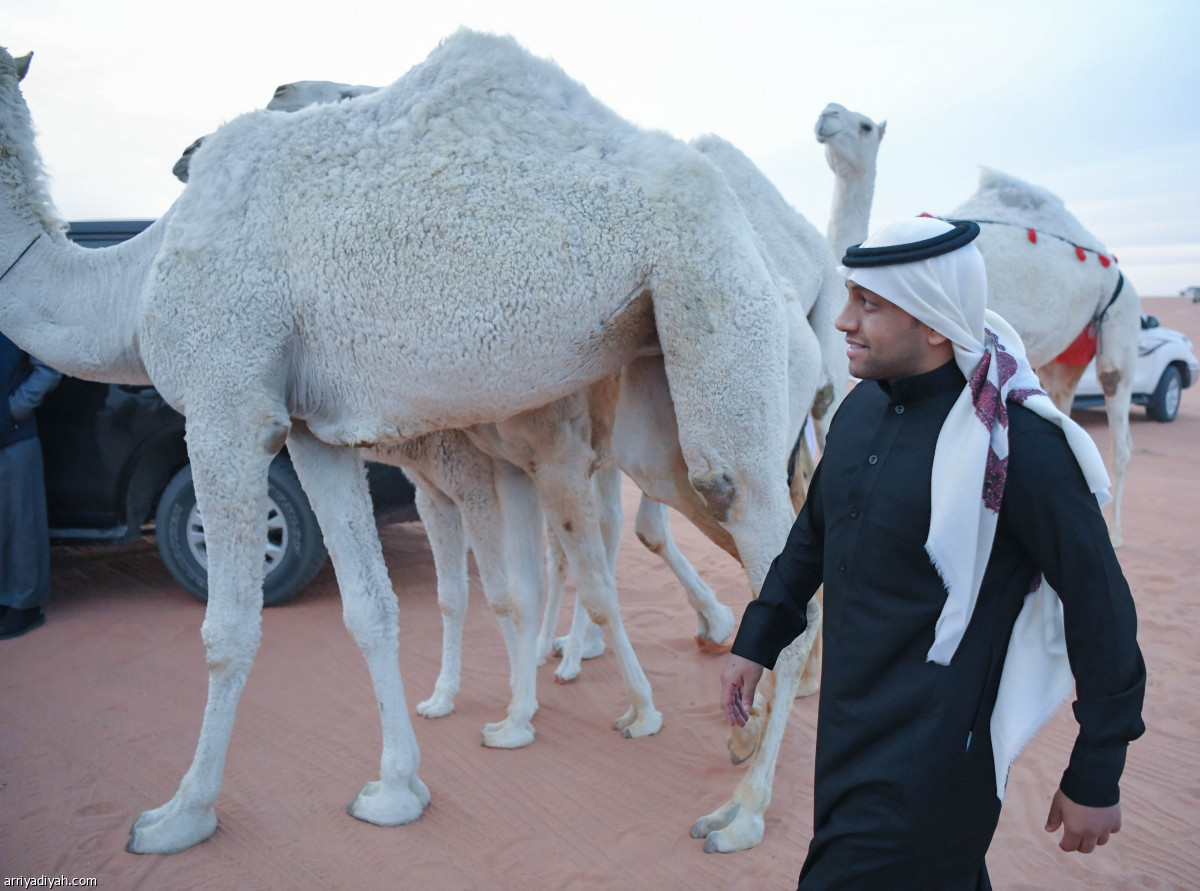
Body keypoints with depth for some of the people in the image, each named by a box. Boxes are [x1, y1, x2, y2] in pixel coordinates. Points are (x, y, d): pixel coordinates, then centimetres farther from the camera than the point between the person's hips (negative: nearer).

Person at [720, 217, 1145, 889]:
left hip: (933, 753, -7)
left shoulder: (1018, 442, -20)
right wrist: (757, 642, 15)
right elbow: (815, 531, 14)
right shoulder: (862, 406, 1)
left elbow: (1100, 607, -13)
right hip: (848, 722, 7)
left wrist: (1096, 778, -7)